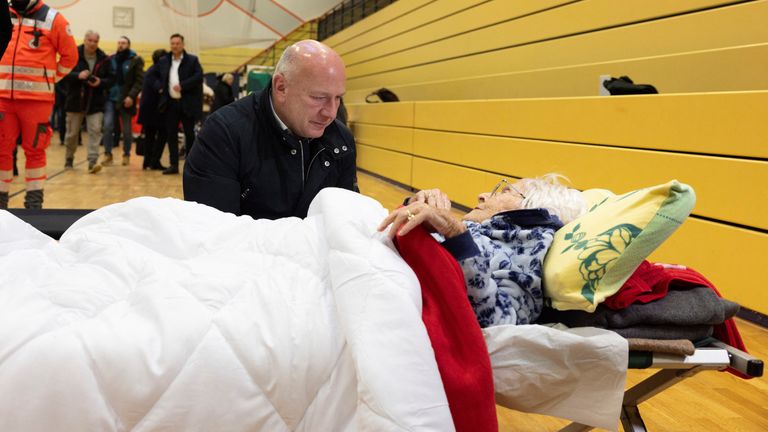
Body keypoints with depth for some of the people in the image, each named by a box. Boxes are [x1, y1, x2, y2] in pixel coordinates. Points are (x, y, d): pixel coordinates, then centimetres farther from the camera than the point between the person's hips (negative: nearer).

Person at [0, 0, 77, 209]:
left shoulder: (53, 19, -1)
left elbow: (70, 55, 2)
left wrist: (49, 79, 4)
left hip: (37, 99, -3)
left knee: (34, 150, 2)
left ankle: (34, 200, 11)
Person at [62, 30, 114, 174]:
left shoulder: (104, 59, 2)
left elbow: (111, 79, 4)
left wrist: (100, 82, -15)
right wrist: (78, 76, -24)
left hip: (96, 103, 1)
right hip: (75, 101, -1)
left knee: (95, 131, -10)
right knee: (72, 133, 10)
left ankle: (93, 161, -12)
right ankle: (69, 160, 29)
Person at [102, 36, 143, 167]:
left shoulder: (135, 60, -2)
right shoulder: (111, 59, 8)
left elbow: (140, 80, -9)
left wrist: (131, 96, -18)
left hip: (126, 100, -2)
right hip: (111, 98, 2)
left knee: (127, 130, 7)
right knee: (108, 125, -9)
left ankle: (126, 154, 24)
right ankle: (108, 155, -1)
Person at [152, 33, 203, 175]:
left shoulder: (192, 60, -1)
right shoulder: (163, 61, 11)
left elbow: (199, 76, -12)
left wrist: (182, 86, -19)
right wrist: (160, 86, 2)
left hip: (187, 103, -3)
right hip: (170, 103, 4)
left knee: (189, 134, 4)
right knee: (171, 134, 3)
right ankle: (174, 164, 9)